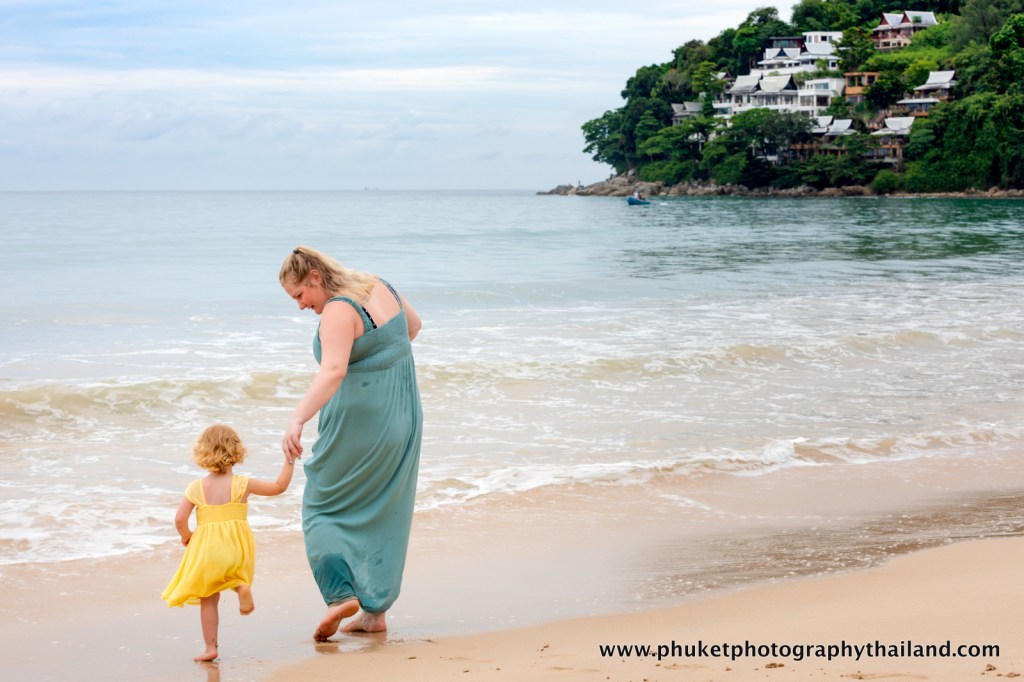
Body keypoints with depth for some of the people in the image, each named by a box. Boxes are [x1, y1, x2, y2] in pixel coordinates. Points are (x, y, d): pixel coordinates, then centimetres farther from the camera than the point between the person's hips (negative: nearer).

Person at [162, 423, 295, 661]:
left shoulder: (196, 488, 2)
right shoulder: (242, 484, -1)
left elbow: (180, 519, -3)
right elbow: (279, 486, 3)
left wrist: (186, 538, 17)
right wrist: (289, 460, 12)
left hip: (206, 550, 0)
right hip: (237, 547, 0)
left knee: (208, 600, 9)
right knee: (235, 574, 28)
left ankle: (210, 647, 8)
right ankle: (242, 586, -7)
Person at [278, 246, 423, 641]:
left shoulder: (338, 312, -20)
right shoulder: (379, 287, 5)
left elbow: (333, 371, -36)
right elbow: (413, 325, 24)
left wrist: (297, 420, -45)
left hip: (356, 426, -8)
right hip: (404, 418, 8)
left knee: (323, 508, 9)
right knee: (383, 515, 14)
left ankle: (340, 593, -6)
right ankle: (375, 611, 17)